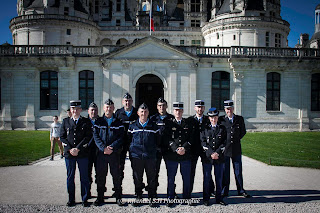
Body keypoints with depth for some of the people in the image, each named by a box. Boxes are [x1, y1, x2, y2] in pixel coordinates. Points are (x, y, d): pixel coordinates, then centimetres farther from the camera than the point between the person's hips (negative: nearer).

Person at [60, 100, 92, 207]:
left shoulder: (86, 121, 4)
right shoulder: (65, 121, 10)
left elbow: (88, 137, -4)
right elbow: (62, 137, 6)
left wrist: (78, 148, -12)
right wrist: (70, 149, -7)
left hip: (82, 154, -2)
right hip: (69, 153, 2)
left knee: (84, 177, 4)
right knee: (70, 177, 9)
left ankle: (85, 199, 15)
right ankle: (71, 199, 21)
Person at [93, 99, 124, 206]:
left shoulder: (118, 122, 7)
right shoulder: (98, 121, 9)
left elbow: (121, 137, 0)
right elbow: (96, 136, 1)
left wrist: (112, 147, -14)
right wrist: (103, 148, -13)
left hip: (114, 153, -1)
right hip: (101, 153, 1)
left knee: (116, 176, 4)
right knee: (100, 176, 7)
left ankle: (118, 197, 17)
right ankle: (100, 197, 21)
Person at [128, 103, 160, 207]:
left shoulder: (154, 126, 6)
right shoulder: (132, 126, 6)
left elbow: (157, 141, 11)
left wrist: (153, 150, 5)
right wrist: (132, 150, 7)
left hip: (150, 157, 0)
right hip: (136, 156, 1)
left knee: (151, 178, 5)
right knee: (137, 178, 9)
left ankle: (152, 198, 19)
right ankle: (138, 197, 24)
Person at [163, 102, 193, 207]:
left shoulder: (188, 124, 9)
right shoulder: (169, 123, 3)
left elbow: (191, 138, 4)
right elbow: (167, 139, -3)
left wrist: (184, 148, -12)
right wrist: (176, 149, -15)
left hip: (186, 155, 2)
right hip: (171, 155, -1)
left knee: (187, 178, 9)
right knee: (171, 179, 6)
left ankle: (187, 197, 25)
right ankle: (170, 199, 19)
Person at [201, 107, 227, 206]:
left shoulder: (222, 128, 8)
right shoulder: (204, 129, 5)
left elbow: (224, 142, 1)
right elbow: (203, 142, -2)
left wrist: (217, 153, -12)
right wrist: (211, 153, -13)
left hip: (219, 157, 1)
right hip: (207, 157, -1)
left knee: (219, 178, 8)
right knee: (207, 178, 5)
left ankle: (219, 198, 21)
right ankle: (206, 199, 15)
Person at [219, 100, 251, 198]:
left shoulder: (240, 119, 6)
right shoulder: (221, 119, 1)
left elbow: (243, 131, 15)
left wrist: (236, 139, 6)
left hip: (236, 148, 1)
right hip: (224, 148, -1)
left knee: (238, 170, 10)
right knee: (224, 171, 5)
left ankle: (241, 190, 23)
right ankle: (224, 191, 15)